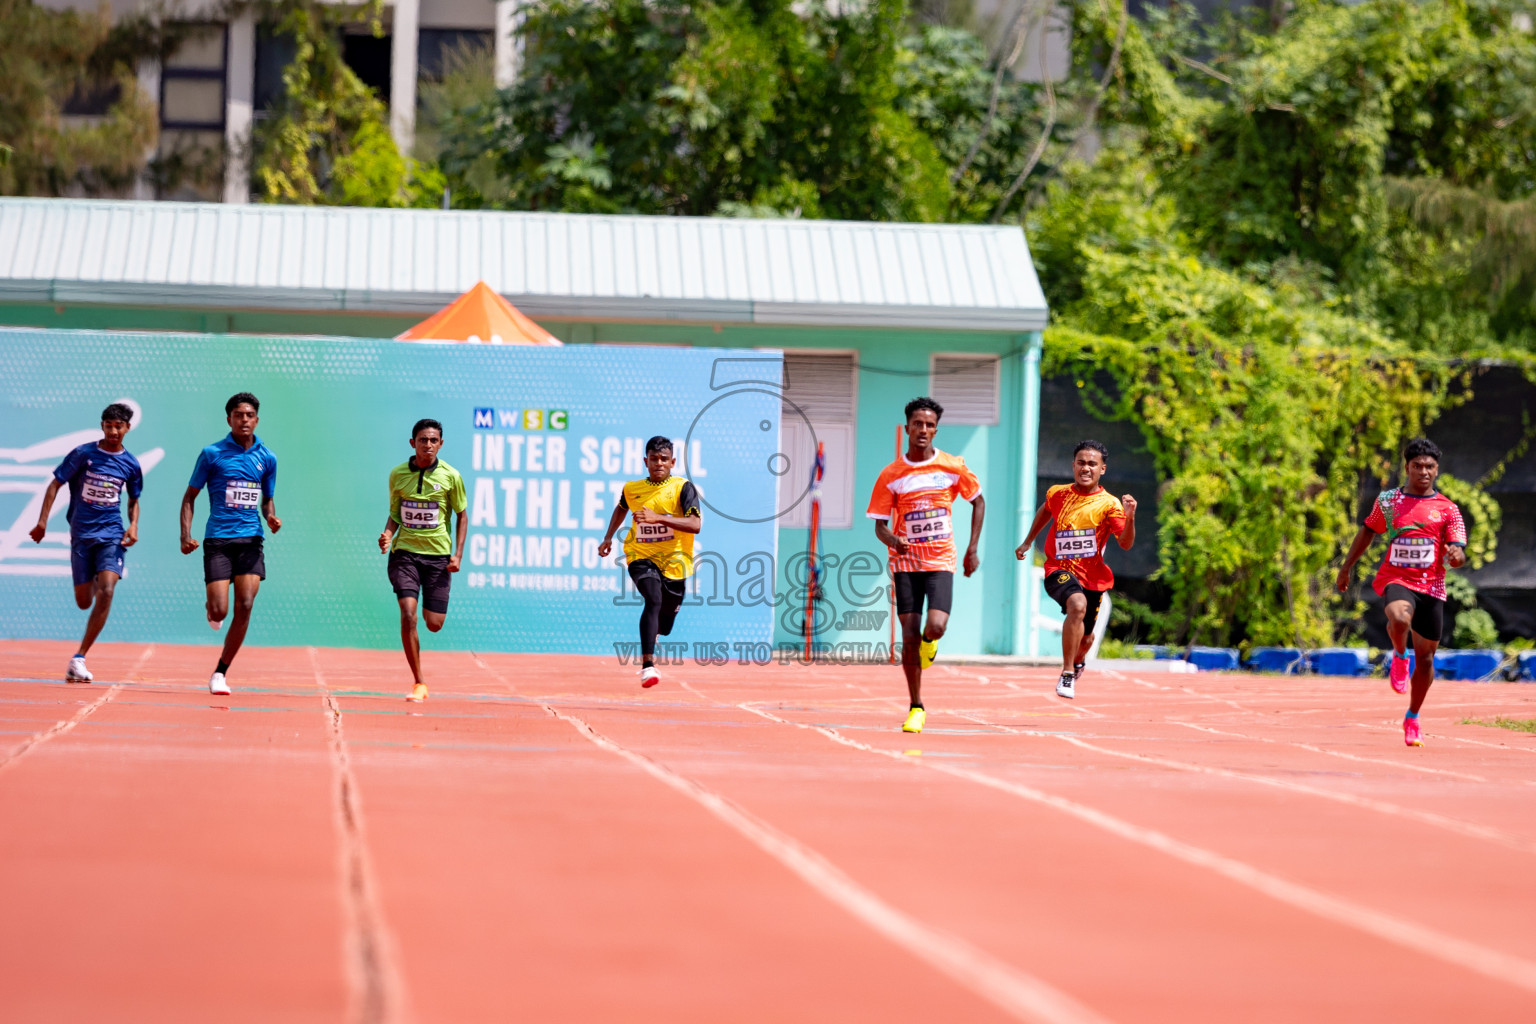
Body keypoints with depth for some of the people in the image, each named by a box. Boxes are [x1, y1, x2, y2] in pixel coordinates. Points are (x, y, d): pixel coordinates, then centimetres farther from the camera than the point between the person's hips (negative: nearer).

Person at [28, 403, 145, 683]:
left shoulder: (130, 464, 5)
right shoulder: (83, 454, -3)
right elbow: (55, 484, 0)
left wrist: (133, 525, 2)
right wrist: (42, 521, -8)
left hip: (112, 534, 0)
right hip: (81, 534, 0)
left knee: (106, 592, -20)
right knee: (84, 602, 3)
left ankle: (78, 659, -18)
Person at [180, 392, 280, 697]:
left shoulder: (266, 458, 10)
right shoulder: (212, 454, 1)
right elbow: (189, 497, 6)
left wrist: (271, 517, 0)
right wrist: (186, 535, -7)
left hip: (250, 540, 2)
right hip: (217, 539, -2)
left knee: (245, 606, -10)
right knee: (219, 611, -10)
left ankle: (220, 672, 1)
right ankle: (211, 607, 30)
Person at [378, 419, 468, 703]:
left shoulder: (450, 476, -3)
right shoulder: (398, 474, 1)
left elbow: (462, 516, 7)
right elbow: (395, 513, 12)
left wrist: (458, 554, -3)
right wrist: (388, 534, -9)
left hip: (438, 554, 0)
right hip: (405, 552, 0)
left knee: (434, 624, -1)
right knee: (408, 614, -17)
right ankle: (419, 683, -10)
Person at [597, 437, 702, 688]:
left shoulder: (683, 488, -9)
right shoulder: (632, 489, 2)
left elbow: (695, 525, -23)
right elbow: (621, 508, 28)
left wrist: (659, 517, -30)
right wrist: (608, 537, 21)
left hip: (675, 562, 0)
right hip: (642, 557, 0)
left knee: (664, 623, 14)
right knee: (653, 600, -29)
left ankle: (648, 647, 53)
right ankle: (648, 665, -34)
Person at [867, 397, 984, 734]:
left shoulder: (953, 467, -1)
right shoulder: (890, 475, -1)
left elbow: (978, 501, 14)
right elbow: (880, 524, 2)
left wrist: (973, 548, 9)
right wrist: (891, 539, -22)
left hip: (941, 561, -1)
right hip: (905, 562, 1)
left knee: (936, 627, -19)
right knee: (910, 637, -4)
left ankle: (928, 643, 21)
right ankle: (916, 709, 8)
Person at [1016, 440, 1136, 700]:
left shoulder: (1109, 504, -8)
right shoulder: (1057, 494, 0)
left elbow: (1125, 544, -17)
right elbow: (1045, 511, 25)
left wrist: (1130, 518, -33)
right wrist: (1028, 542, 30)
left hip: (1092, 577, 1)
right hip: (1059, 570, -1)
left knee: (1085, 639, 14)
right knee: (1078, 605, -33)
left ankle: (1078, 661, 54)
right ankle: (1067, 675, -27)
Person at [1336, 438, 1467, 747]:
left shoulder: (1447, 509, 2)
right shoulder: (1388, 500, 4)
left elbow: (1458, 555, -3)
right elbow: (1368, 532, 20)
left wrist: (1456, 556, -27)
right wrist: (1346, 567, 24)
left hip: (1431, 586, 1)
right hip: (1396, 580, -1)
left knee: (1425, 657, 7)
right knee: (1399, 618, -37)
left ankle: (1412, 719, 26)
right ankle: (1399, 657, -3)